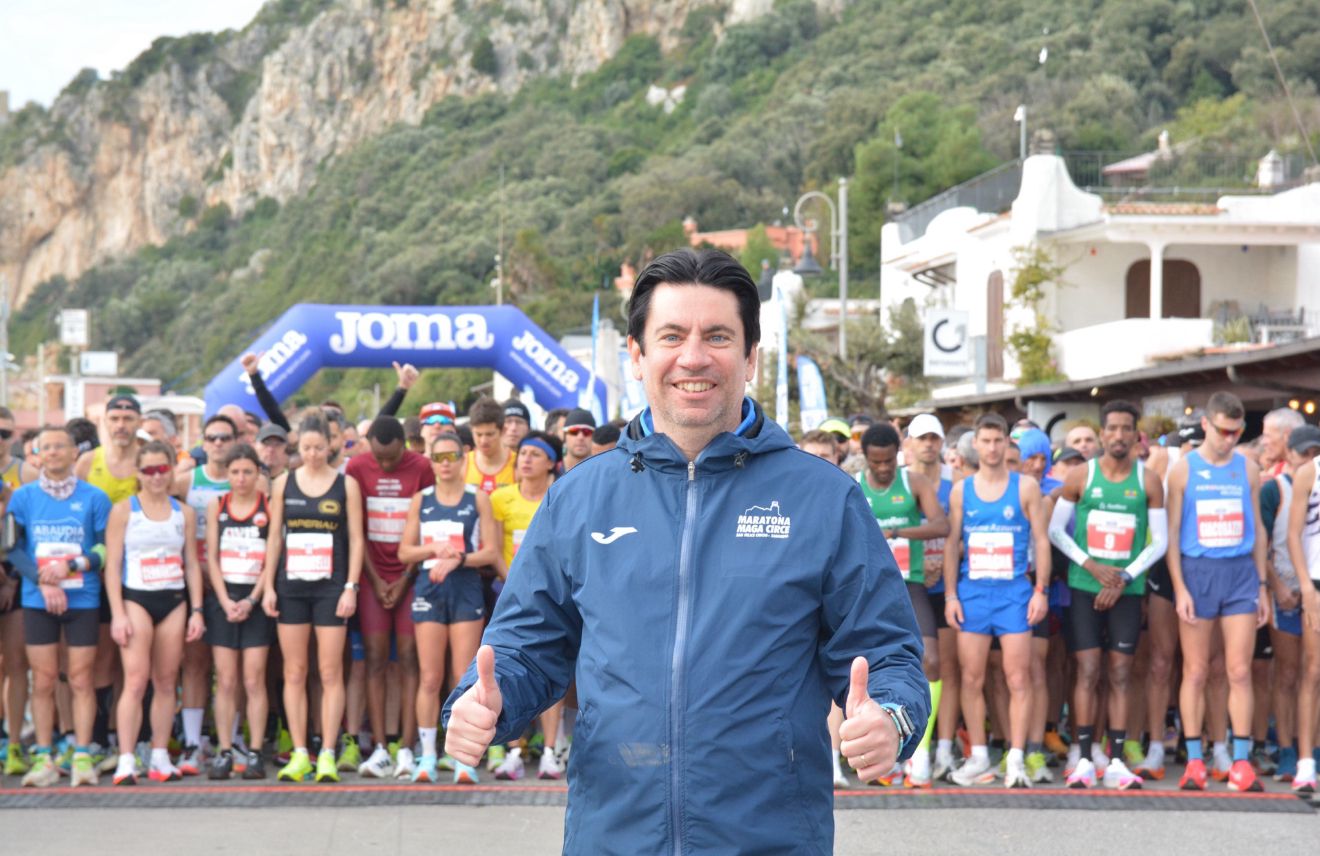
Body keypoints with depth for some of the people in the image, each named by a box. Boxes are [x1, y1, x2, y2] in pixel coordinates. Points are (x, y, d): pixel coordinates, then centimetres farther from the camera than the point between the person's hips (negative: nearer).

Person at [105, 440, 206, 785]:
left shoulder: (183, 513, 10)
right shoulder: (123, 510, 0)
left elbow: (192, 564, 13)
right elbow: (112, 565, -3)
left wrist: (196, 610, 5)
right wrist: (117, 614, -11)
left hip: (174, 601, 4)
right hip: (136, 599, -4)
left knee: (167, 681, 5)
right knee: (136, 680, -13)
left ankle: (160, 758, 11)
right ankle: (126, 760, -14)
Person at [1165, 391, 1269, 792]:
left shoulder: (1248, 470, 9)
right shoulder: (1183, 469, 1)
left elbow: (1257, 530, 13)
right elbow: (1172, 532, 0)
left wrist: (1262, 585, 9)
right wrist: (1179, 588, -8)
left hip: (1241, 572, 2)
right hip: (1197, 571, -2)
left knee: (1239, 672, 0)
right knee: (1195, 672, 2)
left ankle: (1241, 761, 4)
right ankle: (1194, 762, 7)